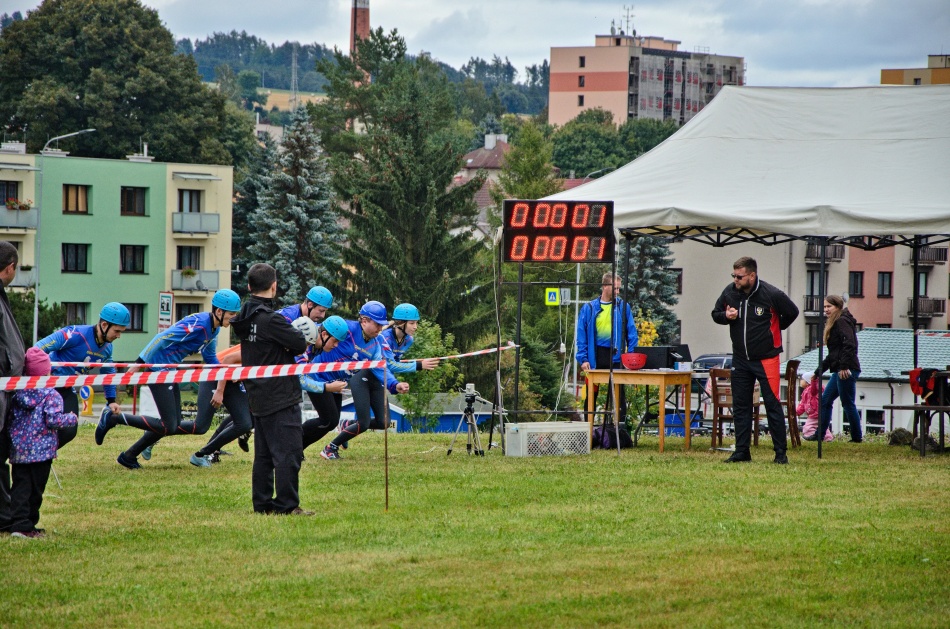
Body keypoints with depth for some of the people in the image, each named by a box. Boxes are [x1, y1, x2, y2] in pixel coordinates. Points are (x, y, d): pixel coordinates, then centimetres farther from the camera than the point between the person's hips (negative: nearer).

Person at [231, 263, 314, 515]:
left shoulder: (245, 317, 9)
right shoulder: (271, 319, -19)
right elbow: (300, 345, -17)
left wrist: (291, 344, 0)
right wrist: (302, 340, 5)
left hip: (258, 398, 9)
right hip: (281, 398, -9)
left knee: (263, 454, 14)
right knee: (288, 452, -5)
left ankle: (262, 503, 16)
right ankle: (286, 504, -6)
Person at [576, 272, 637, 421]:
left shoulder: (623, 307, 5)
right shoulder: (589, 308, 3)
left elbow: (631, 332, 5)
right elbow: (582, 335, 2)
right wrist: (583, 359, -6)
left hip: (616, 357, 0)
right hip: (595, 357, 0)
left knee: (617, 394, 0)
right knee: (591, 395, 8)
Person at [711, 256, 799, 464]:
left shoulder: (771, 295, -13)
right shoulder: (729, 292, -1)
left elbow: (792, 312, 2)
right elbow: (715, 313, 13)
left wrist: (773, 330, 7)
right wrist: (726, 316, -9)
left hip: (766, 359, -5)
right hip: (740, 359, 5)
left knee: (772, 405, -5)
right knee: (740, 406, 7)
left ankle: (780, 453, -2)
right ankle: (741, 451, 13)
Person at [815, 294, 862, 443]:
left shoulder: (842, 322, -8)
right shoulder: (833, 323, 23)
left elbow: (849, 345, -21)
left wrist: (844, 366, -26)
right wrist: (819, 370, 30)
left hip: (846, 371, -11)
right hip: (839, 370, 11)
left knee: (848, 404, -5)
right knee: (825, 401, 11)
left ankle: (857, 437, 1)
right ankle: (819, 435, 13)